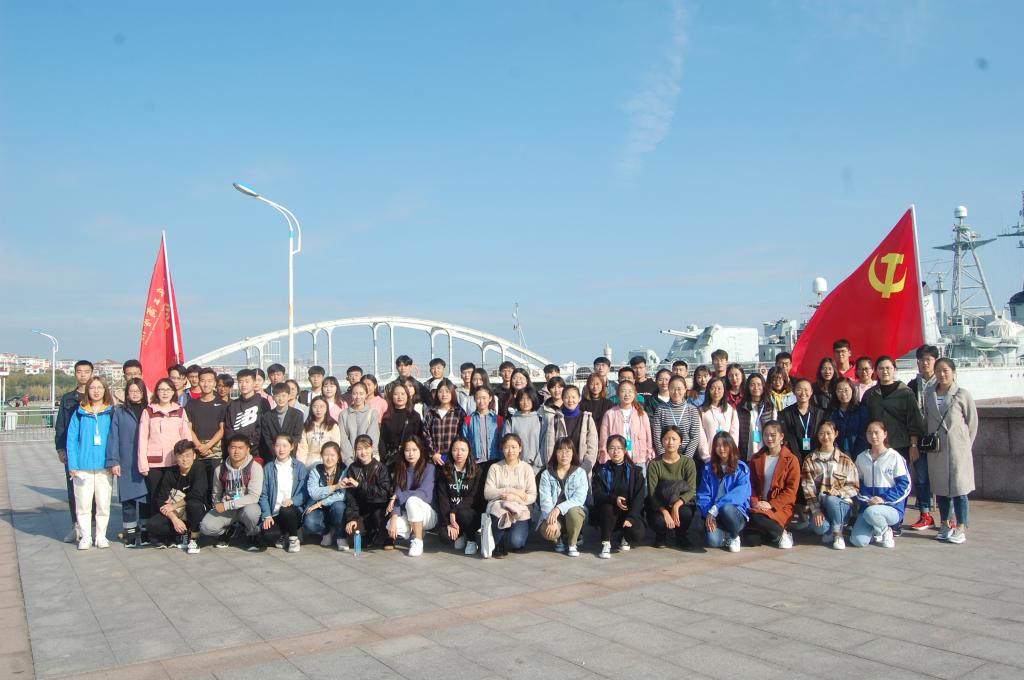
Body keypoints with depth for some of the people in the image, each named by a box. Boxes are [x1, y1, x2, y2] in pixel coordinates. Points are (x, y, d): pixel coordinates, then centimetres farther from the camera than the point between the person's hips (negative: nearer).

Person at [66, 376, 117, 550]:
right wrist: (72, 464, -6)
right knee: (83, 503, 4)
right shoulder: (79, 413, 3)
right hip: (83, 466, 0)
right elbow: (71, 439, 2)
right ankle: (85, 537, 16)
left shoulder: (111, 412, 3)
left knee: (103, 504, 5)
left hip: (104, 466, 0)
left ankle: (101, 536, 16)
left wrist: (115, 461, -8)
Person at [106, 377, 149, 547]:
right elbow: (113, 437, 1)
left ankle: (145, 530, 10)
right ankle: (130, 532, 13)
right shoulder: (119, 412, 4)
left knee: (146, 496, 1)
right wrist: (113, 461, -7)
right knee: (128, 497, 3)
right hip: (127, 464, -1)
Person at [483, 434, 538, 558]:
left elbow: (532, 496, -2)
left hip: (520, 514, 0)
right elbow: (487, 493, -7)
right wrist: (513, 490, -14)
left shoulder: (526, 468, 5)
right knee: (498, 514, -36)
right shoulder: (495, 468, 5)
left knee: (515, 542, -27)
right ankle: (497, 546, -8)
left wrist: (514, 497, -19)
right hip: (499, 510, 0)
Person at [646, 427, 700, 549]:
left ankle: (682, 535, 4)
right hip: (659, 507, 0)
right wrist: (665, 512, -27)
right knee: (659, 521, -32)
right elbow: (652, 493, -12)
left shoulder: (688, 462, -2)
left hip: (682, 504, 1)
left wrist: (677, 505, -29)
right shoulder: (654, 464, -5)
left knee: (686, 513, -33)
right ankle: (661, 536, 9)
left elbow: (692, 490, -11)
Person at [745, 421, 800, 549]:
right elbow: (751, 485, 9)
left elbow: (791, 490, -7)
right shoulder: (756, 458, 11)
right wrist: (755, 502, -9)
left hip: (780, 506, -4)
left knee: (756, 517, -35)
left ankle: (780, 533, -6)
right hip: (759, 504, 4)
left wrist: (771, 504, -16)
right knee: (752, 540, -19)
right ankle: (771, 533, 13)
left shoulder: (791, 460, -2)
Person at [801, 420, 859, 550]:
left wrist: (839, 492, -19)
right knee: (820, 527, -33)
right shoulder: (810, 460, 5)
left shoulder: (845, 460, 4)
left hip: (841, 503, 0)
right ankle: (829, 530, 6)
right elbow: (808, 488, -3)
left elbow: (855, 487, 1)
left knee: (830, 499, -36)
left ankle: (838, 532, -10)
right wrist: (816, 510, -15)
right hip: (818, 504, 0)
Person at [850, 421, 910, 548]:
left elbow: (905, 485, -5)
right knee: (858, 541, -19)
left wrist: (884, 499, -16)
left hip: (892, 508, -3)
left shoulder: (894, 457, -3)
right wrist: (865, 500, -7)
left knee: (870, 512, -37)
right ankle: (875, 530, 16)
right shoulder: (861, 458, 11)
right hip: (867, 507, 3)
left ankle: (886, 532, -3)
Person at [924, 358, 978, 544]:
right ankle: (945, 525, 20)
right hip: (935, 449, 4)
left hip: (957, 448, -4)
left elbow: (972, 422, 0)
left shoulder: (962, 395, -5)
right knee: (940, 487, 9)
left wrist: (965, 444, 0)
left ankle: (961, 528, 7)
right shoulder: (929, 393, 6)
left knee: (959, 488, -1)